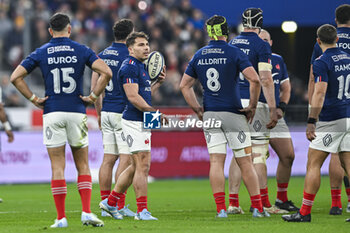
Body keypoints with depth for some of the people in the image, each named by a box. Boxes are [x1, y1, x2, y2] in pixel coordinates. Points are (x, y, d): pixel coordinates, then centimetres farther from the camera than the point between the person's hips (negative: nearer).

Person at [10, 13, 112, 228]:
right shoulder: (82, 51, 2)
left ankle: (61, 218, -1)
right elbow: (106, 72, -9)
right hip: (76, 112, 0)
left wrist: (33, 99, 2)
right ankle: (87, 212, -3)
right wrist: (94, 96, -1)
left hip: (52, 113, 0)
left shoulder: (41, 53, 4)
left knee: (58, 167, 2)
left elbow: (16, 77, -2)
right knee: (83, 165, 9)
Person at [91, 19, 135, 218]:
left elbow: (94, 87, 13)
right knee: (126, 159, -5)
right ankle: (120, 206, -9)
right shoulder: (128, 56, -11)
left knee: (108, 159, 9)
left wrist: (99, 112, 21)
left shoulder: (102, 56, 11)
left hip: (107, 112, 7)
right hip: (123, 112, -7)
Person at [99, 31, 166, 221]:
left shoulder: (140, 67, 19)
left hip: (142, 122, 10)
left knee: (137, 167, 14)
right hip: (134, 121, -10)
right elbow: (133, 97, -20)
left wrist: (158, 82, 15)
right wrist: (154, 112, -20)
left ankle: (110, 202, 22)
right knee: (142, 166, -9)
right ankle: (142, 211, -7)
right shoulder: (129, 67, -13)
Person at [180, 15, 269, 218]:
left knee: (216, 162, 2)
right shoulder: (234, 53, -7)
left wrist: (198, 110, 14)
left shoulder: (199, 55, 7)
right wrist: (252, 106, -7)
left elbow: (185, 85, 13)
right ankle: (258, 208, 4)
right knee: (245, 162, 2)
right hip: (233, 114, -3)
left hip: (209, 115, 3)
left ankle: (221, 209, -5)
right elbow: (255, 80, -17)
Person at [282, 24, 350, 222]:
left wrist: (311, 121, -20)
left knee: (313, 164, -1)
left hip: (330, 120, -6)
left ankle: (305, 212, -2)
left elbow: (320, 94, -19)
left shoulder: (322, 63, -10)